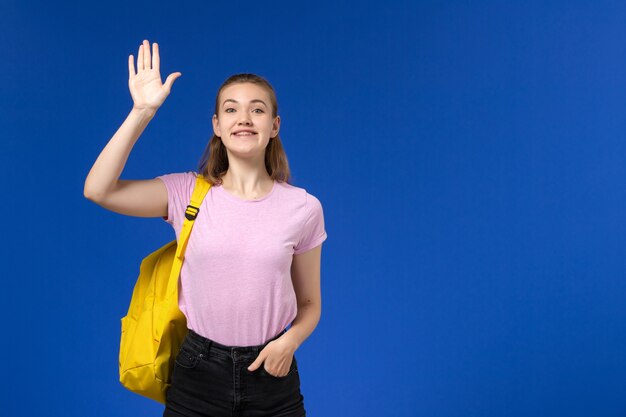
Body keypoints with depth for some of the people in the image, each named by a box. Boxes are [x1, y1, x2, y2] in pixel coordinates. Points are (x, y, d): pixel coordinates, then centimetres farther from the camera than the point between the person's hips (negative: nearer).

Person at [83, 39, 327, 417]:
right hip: (198, 372, 0)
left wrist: (289, 341, -14)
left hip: (271, 373, 0)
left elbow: (309, 303, 5)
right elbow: (98, 190, -19)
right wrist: (143, 112, -21)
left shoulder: (303, 207, -4)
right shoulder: (188, 193, -5)